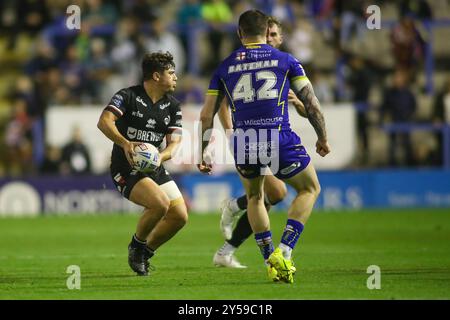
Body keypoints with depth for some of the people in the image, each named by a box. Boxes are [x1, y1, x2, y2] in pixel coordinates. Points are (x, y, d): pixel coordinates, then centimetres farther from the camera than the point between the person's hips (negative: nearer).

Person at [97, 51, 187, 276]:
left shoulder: (172, 106, 8)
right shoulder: (128, 96, -10)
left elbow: (174, 142, 1)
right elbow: (104, 122, -24)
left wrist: (160, 156, -21)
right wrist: (125, 144, -39)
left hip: (155, 169, 7)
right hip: (126, 170, -7)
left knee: (180, 216, -4)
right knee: (160, 203, -29)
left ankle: (145, 253, 18)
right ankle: (136, 247, -3)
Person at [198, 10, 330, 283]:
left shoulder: (225, 67, 13)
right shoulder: (286, 60, 8)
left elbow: (206, 116, 13)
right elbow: (312, 104, 8)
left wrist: (202, 154, 23)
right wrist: (323, 138, 22)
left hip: (243, 143, 2)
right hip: (279, 139, -2)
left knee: (254, 197, 30)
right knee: (310, 189, 22)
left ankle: (272, 263, 22)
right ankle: (284, 253, 4)